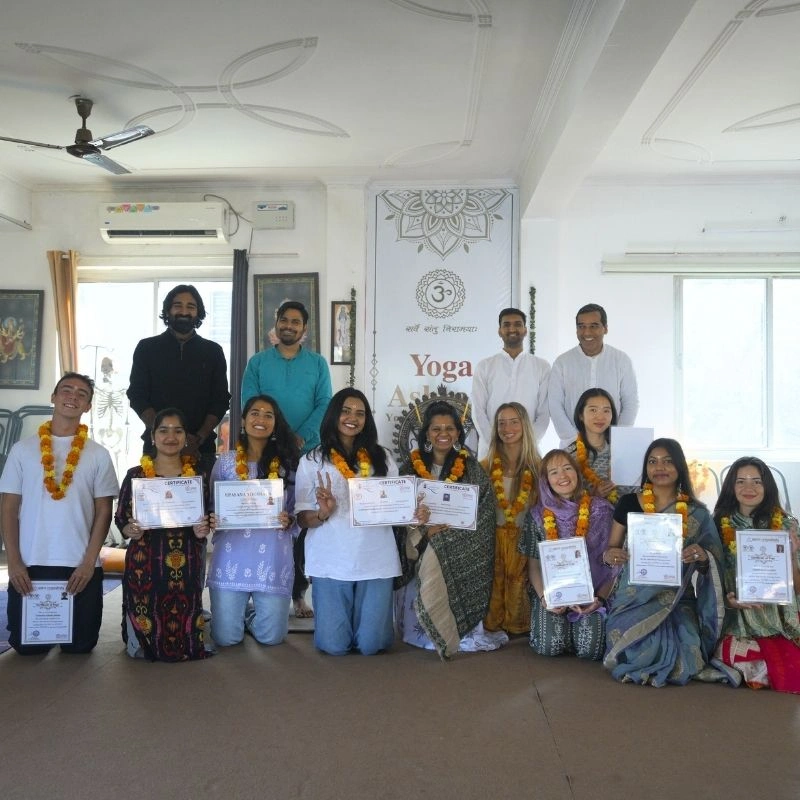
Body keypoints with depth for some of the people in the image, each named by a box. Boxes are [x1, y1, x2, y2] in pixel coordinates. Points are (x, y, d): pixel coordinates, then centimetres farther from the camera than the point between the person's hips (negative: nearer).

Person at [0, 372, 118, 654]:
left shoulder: (98, 455, 4)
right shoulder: (23, 449, 5)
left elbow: (104, 512, 2)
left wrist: (89, 562, -8)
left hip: (80, 567, 0)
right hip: (29, 566, 1)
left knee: (79, 645, 5)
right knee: (25, 645, 6)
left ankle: (66, 637, 37)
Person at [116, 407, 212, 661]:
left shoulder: (197, 474, 7)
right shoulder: (136, 475, 2)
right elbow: (121, 519, 7)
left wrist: (202, 530, -9)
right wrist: (132, 531, -15)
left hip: (185, 565, 1)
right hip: (145, 564, -1)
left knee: (186, 641, -1)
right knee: (142, 645, -1)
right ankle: (146, 644, 32)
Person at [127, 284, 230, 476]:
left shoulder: (212, 351, 8)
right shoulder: (147, 348, 6)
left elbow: (220, 401, 5)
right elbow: (137, 397, 0)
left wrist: (199, 438, -12)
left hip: (201, 448, 1)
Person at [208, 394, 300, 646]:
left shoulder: (288, 463, 3)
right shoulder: (225, 462, 4)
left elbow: (298, 514, 6)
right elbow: (212, 508, 9)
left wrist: (288, 520, -15)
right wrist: (213, 520, -13)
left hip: (273, 559, 0)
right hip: (231, 557, 0)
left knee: (271, 637, 4)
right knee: (225, 638, 2)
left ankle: (250, 616, 37)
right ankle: (241, 613, 36)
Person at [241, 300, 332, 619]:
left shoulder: (318, 363, 8)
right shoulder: (257, 362, 7)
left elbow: (325, 405, -1)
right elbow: (249, 405, -2)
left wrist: (300, 437, -15)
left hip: (307, 453, 0)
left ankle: (298, 592, 9)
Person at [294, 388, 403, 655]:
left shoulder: (381, 457, 11)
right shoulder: (312, 461, 5)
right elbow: (303, 519, 4)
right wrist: (322, 514, -17)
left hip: (376, 560, 1)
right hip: (331, 561, -1)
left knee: (371, 645, -1)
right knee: (334, 646, -1)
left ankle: (366, 621, 34)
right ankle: (337, 618, 33)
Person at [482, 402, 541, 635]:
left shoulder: (537, 467, 3)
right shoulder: (487, 466, 5)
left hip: (526, 539, 0)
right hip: (494, 538, 1)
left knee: (519, 584, -5)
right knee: (495, 585, -4)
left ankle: (519, 628, 12)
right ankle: (492, 627, 10)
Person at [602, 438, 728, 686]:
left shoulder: (697, 514, 3)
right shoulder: (628, 503, 3)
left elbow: (712, 564, 5)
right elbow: (611, 548, 9)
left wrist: (702, 556, -19)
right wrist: (609, 554, -16)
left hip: (678, 600, 1)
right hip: (634, 598, 0)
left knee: (684, 649, -28)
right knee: (637, 651, -28)